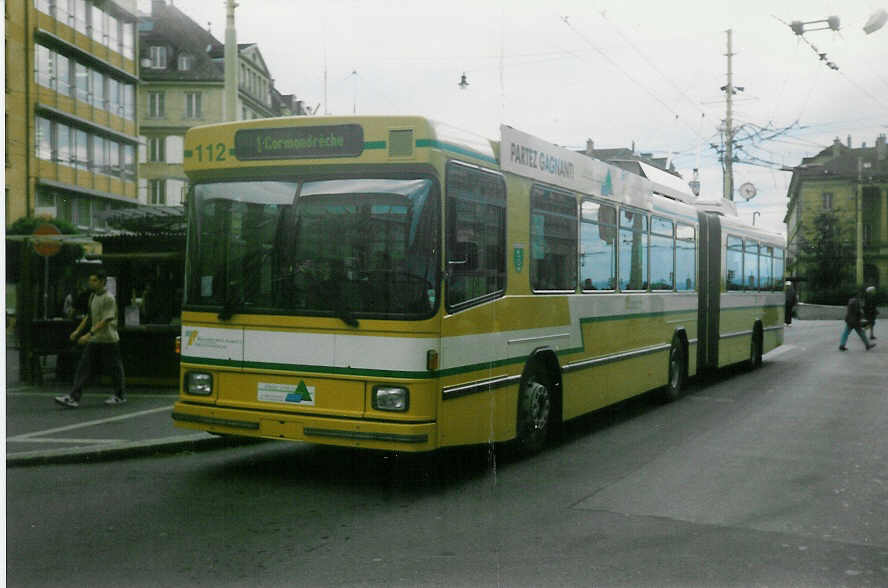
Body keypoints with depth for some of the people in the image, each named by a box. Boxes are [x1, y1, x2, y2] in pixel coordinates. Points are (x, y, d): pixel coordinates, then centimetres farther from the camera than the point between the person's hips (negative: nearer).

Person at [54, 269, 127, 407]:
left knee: (114, 368, 5)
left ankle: (120, 396, 21)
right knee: (83, 368, -1)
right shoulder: (93, 296, 11)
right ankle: (73, 398, -4)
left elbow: (106, 320, -21)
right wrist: (78, 330, 18)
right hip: (94, 340, 8)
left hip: (108, 340, -7)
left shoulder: (108, 298, -14)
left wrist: (89, 334, -25)